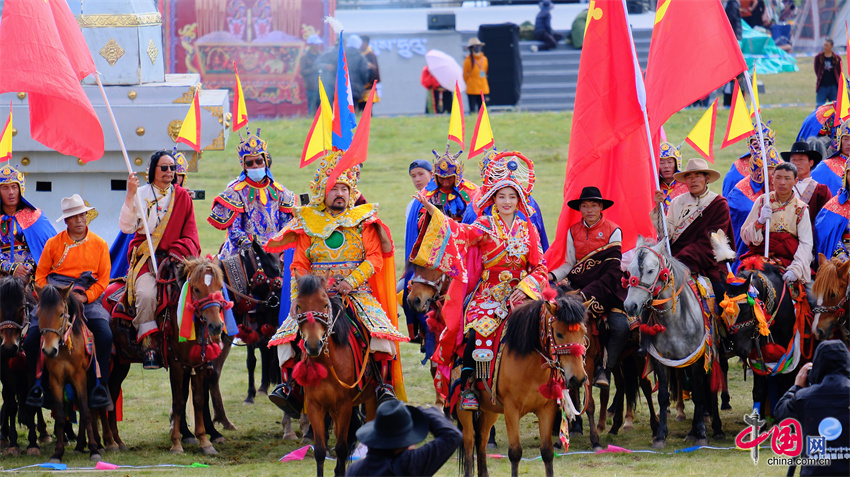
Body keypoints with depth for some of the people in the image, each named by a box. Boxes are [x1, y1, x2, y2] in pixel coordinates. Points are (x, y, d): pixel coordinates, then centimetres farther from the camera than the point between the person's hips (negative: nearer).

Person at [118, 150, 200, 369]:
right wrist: (130, 196, -13)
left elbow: (190, 234, 11)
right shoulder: (141, 195, 7)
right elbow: (126, 227, -5)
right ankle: (148, 345, -25)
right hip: (145, 258, -2)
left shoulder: (182, 197, 13)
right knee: (146, 294, -30)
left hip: (175, 259, 2)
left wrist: (178, 253, -7)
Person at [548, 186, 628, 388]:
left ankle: (604, 367, -7)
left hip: (606, 286, -3)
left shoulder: (613, 231, 2)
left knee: (621, 326, -25)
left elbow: (613, 268, -4)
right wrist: (552, 276, -5)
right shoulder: (573, 232, 13)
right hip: (579, 285, 3)